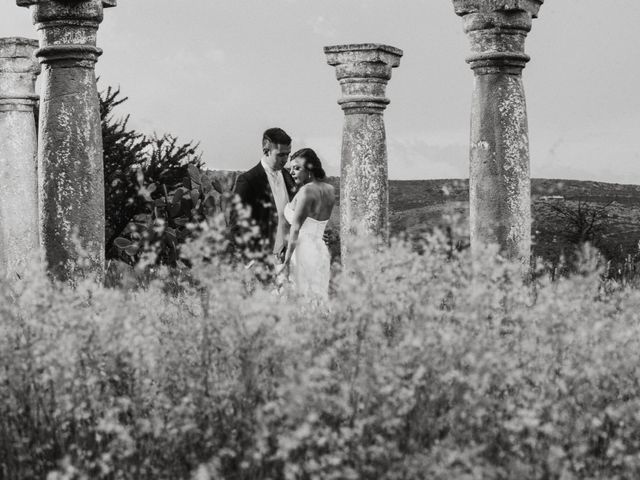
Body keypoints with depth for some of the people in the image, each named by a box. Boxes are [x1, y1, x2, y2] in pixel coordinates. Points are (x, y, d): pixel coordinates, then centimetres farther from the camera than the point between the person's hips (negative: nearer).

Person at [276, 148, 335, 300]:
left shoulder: (306, 191, -13)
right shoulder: (330, 190, 9)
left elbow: (295, 229, -15)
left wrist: (286, 262, -14)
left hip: (302, 253, -9)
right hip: (321, 249, 9)